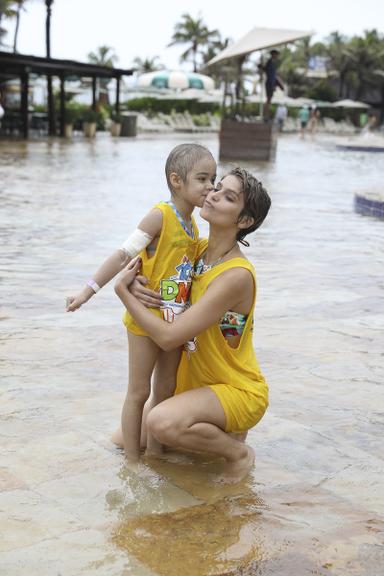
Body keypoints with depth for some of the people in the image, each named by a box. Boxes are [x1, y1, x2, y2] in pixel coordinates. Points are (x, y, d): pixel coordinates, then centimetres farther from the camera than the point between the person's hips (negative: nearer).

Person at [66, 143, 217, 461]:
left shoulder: (193, 226, 7)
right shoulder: (161, 215, -16)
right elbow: (124, 254, -18)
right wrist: (89, 289, -21)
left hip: (174, 320, 7)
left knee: (165, 392, 14)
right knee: (139, 391, 3)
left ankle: (155, 452, 28)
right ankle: (132, 461, 14)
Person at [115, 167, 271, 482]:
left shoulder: (237, 275, -27)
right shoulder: (200, 249, -2)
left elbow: (168, 337, -28)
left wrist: (123, 291, -17)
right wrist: (131, 282, -6)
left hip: (239, 391, -8)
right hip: (198, 382, 8)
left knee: (162, 423, -34)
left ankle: (239, 453, -7)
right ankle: (220, 428, 24)